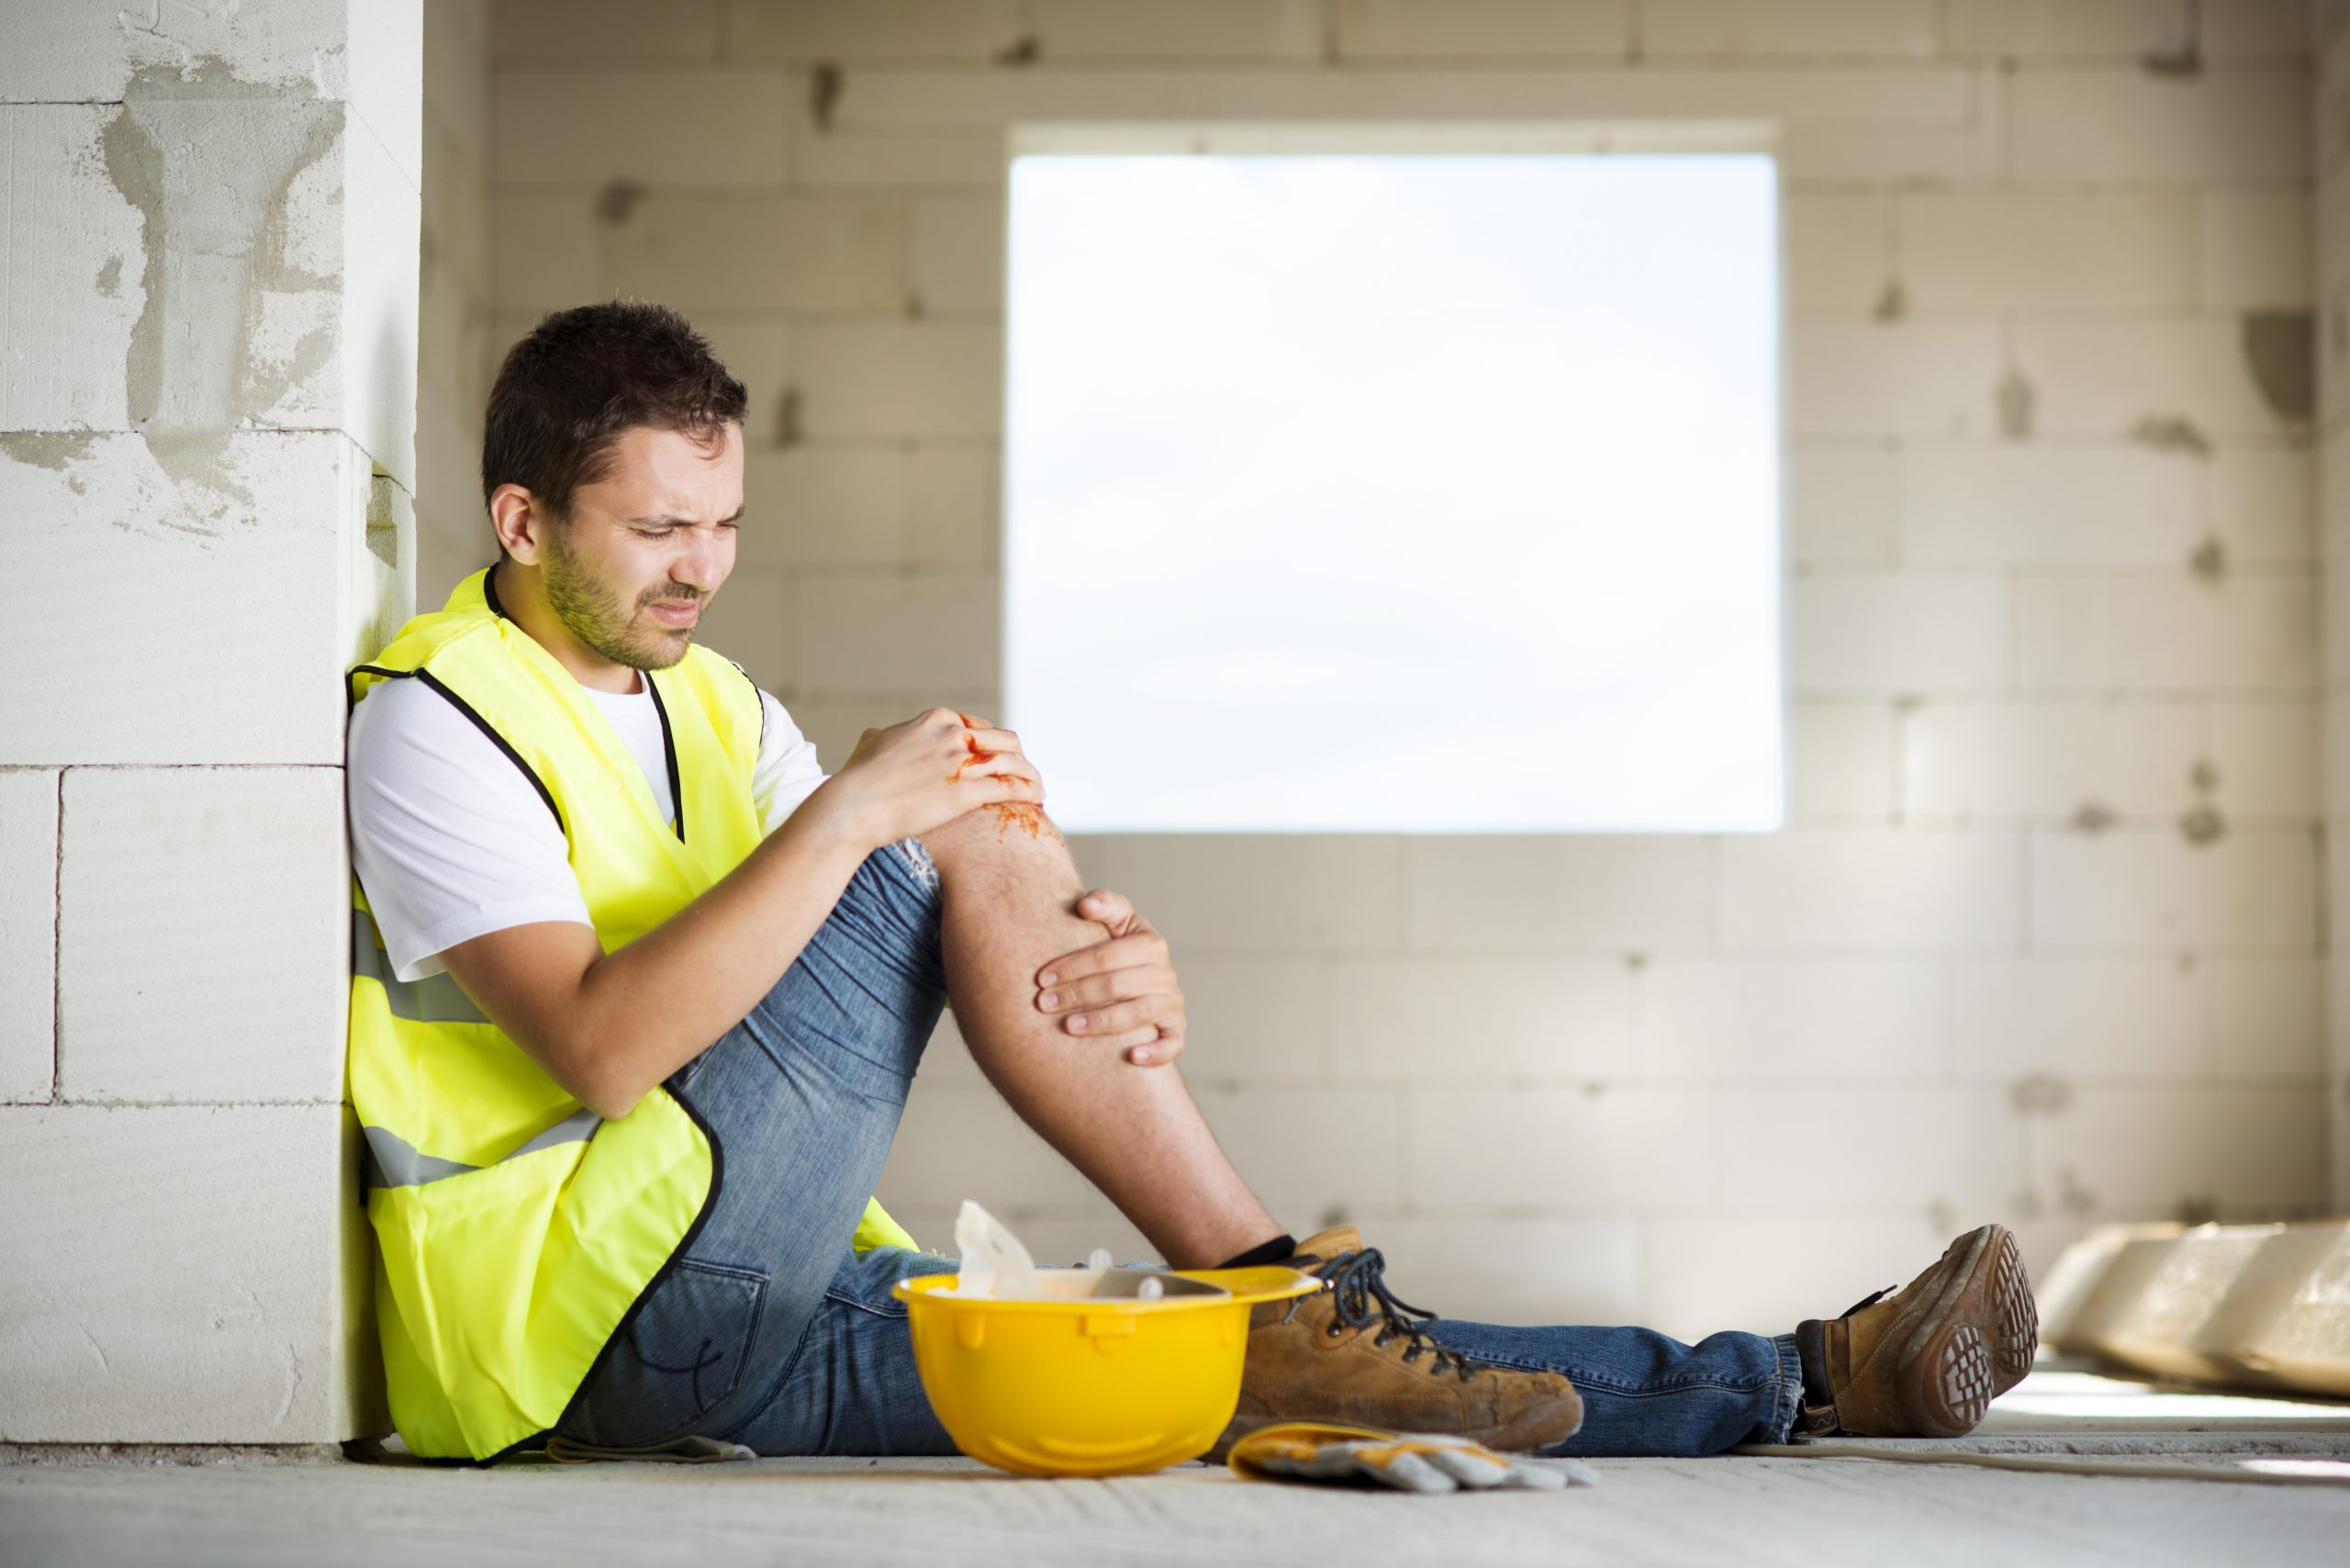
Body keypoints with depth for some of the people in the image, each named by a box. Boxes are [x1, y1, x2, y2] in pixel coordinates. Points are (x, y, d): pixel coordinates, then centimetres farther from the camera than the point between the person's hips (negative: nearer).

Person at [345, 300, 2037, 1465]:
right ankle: (1276, 1289, -17)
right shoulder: (435, 725, -7)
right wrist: (850, 815, -25)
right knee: (972, 829, -20)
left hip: (770, 1312, 7)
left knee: (1293, 1359, -5)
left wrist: (1131, 972, -16)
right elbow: (601, 1048, -23)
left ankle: (1798, 1384, -5)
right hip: (577, 1317, -7)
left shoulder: (717, 711, 17)